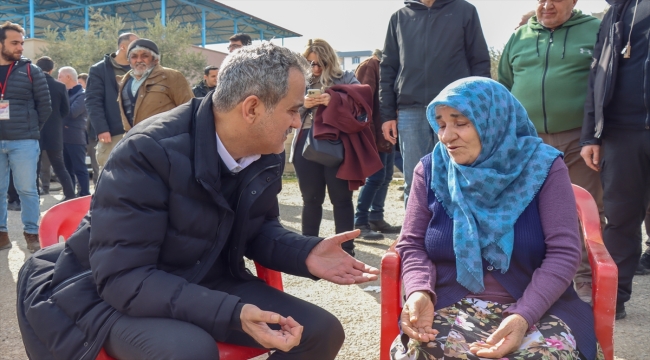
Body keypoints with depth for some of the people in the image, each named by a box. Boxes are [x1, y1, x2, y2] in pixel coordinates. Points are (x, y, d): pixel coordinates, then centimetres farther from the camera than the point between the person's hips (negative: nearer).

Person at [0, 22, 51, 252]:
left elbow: (45, 105, 4)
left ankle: (31, 234, 11)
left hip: (23, 142, -2)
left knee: (27, 190, 3)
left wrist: (32, 129, 6)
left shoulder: (30, 70, 1)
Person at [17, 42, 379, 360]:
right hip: (110, 292, -6)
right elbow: (123, 276, -30)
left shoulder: (268, 155, -6)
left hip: (204, 285, 6)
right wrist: (233, 313, -39)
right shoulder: (149, 150, -28)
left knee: (322, 330, -5)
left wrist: (306, 253, -13)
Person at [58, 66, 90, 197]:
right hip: (65, 136, 8)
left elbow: (72, 112, -20)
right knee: (68, 168, 12)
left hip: (76, 137, -8)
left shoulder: (82, 94, -8)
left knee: (79, 169, -5)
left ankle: (84, 195, -1)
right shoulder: (66, 93, 18)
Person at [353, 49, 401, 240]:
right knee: (376, 177, -10)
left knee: (385, 177, 11)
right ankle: (360, 223, -4)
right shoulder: (370, 65, -8)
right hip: (376, 132, -9)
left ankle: (376, 218, 20)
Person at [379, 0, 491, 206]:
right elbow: (388, 68, 13)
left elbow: (480, 62, 5)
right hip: (411, 112, 2)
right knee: (414, 184, 3)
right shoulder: (399, 18, 15)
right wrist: (387, 114, 5)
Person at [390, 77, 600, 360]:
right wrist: (420, 292, -15)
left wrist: (524, 315, -20)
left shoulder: (543, 167, -2)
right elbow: (412, 245, 6)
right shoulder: (431, 169, 4)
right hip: (449, 306, 1)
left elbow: (563, 253, -6)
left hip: (538, 308, -1)